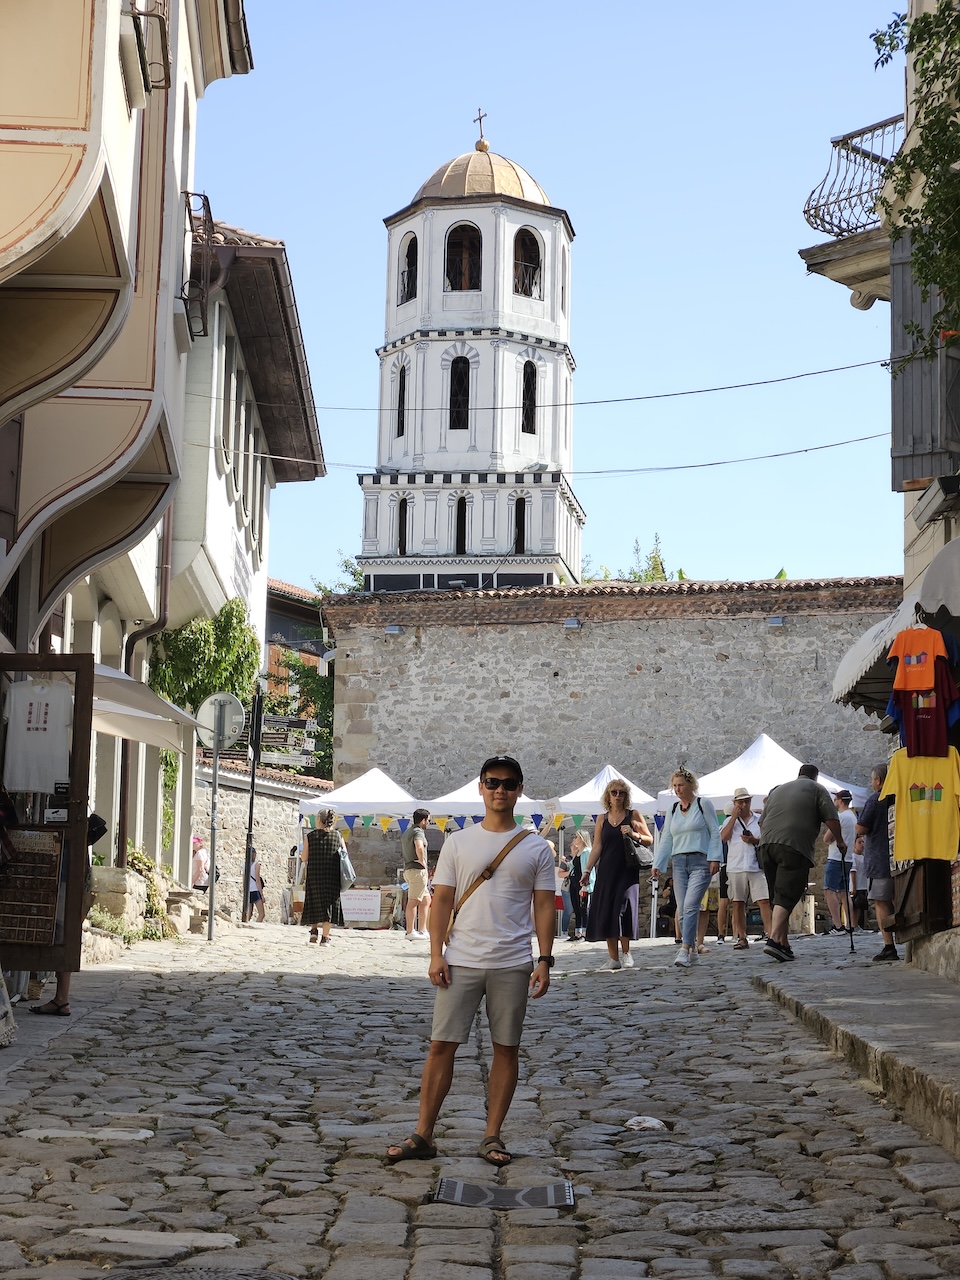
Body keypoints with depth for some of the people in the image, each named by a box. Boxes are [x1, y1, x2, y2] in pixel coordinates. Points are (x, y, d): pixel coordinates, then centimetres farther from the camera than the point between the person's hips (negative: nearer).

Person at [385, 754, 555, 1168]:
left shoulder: (535, 848, 5)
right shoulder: (458, 842, 6)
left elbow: (544, 906, 4)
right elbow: (442, 900, 4)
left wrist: (544, 959, -4)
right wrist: (436, 954, -5)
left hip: (512, 965, 0)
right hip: (461, 962, 0)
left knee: (507, 1048, 5)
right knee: (441, 1045, -1)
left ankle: (492, 1137, 15)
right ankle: (422, 1136, 6)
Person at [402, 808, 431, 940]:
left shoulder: (407, 832, 19)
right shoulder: (418, 832, -11)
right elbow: (419, 847, -32)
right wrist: (422, 861, -16)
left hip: (408, 869, 10)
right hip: (418, 869, -10)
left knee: (426, 899, 15)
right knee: (413, 901, -9)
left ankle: (422, 930, 15)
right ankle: (410, 932, -9)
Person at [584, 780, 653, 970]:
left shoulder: (633, 815, 5)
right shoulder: (602, 819, 11)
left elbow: (649, 840, 4)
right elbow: (597, 847, 8)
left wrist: (634, 834, -14)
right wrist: (587, 869, -1)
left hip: (627, 870, -3)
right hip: (607, 870, 3)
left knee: (623, 908, -12)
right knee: (606, 912, -2)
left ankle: (625, 953, 3)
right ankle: (613, 958, 4)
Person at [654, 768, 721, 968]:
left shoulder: (703, 805, 1)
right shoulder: (672, 810, 15)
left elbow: (715, 833, -1)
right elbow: (666, 839, 14)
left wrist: (714, 858, -10)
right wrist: (658, 865, 6)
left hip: (700, 861, -6)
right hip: (679, 862, 6)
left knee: (690, 905, -18)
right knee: (682, 909, 2)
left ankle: (685, 950, -22)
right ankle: (692, 949, 11)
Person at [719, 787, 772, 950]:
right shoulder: (730, 821, 12)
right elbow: (723, 837, -5)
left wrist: (755, 840, -11)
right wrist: (734, 817, -4)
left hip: (757, 867, -1)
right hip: (735, 868, 1)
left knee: (764, 901, -11)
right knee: (737, 904, 3)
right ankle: (742, 938, 10)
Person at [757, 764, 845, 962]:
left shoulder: (777, 790, 28)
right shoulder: (816, 789, 11)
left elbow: (762, 821, 26)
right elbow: (831, 818, 3)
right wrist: (839, 841, 15)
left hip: (767, 844, 6)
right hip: (794, 846, -6)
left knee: (777, 897, 12)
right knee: (786, 896, -12)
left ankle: (783, 944, 12)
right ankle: (774, 939, -27)